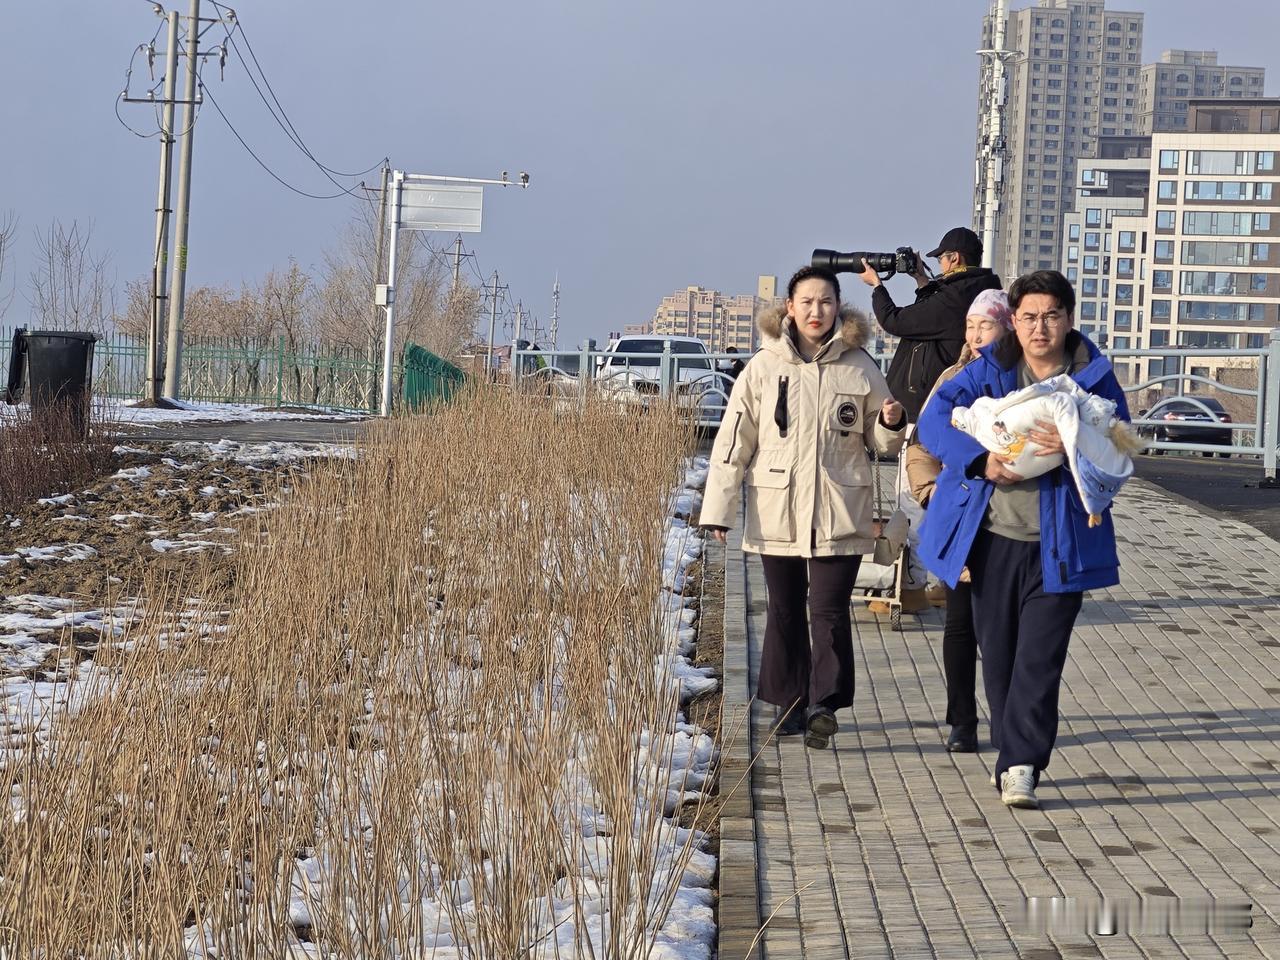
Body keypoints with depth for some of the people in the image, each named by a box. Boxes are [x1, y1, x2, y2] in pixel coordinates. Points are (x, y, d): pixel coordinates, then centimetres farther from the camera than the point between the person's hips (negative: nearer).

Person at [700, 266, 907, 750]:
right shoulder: (764, 366, 1)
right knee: (784, 612, 10)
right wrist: (719, 509, -3)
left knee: (830, 611, -9)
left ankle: (824, 705, -11)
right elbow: (734, 439, 1)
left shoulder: (860, 367, 2)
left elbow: (881, 442, 12)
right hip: (778, 514, 1)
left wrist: (892, 423, -12)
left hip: (839, 515, -1)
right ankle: (790, 703, 22)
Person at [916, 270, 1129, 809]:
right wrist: (980, 461, -24)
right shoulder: (989, 371, 1)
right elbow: (935, 420, -8)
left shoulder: (1094, 378, 0)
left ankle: (1020, 765, -4)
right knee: (998, 655, 11)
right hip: (992, 538, 2)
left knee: (1040, 658, -7)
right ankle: (1016, 757, 26)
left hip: (1057, 546, -2)